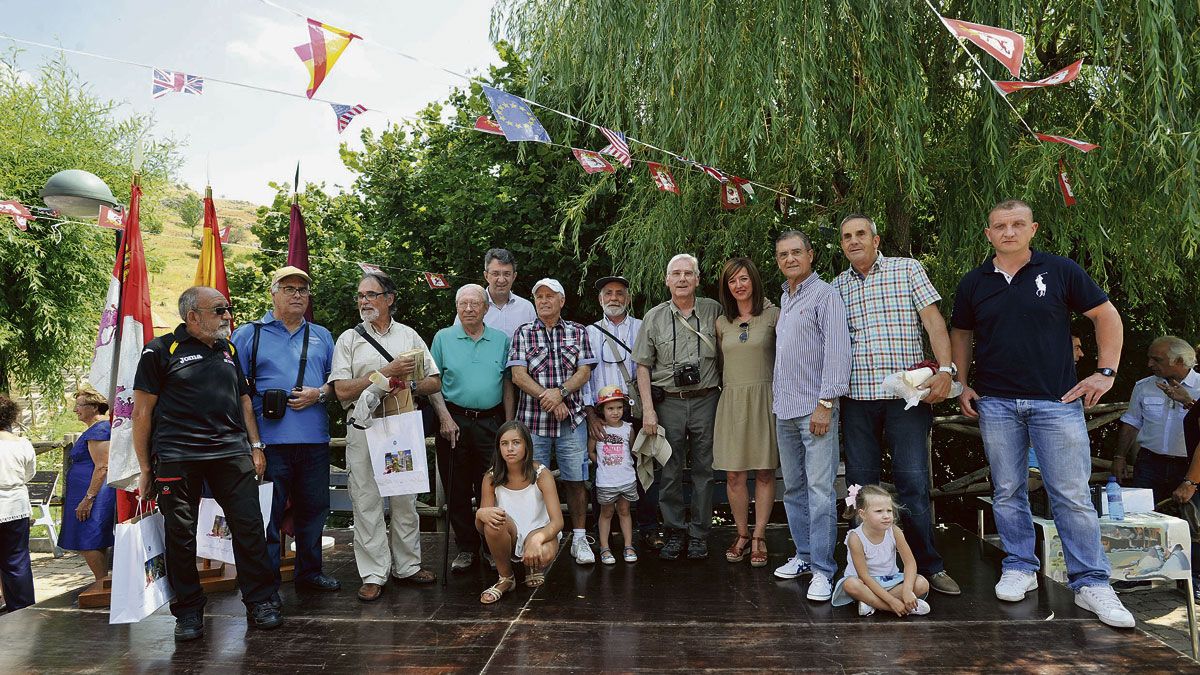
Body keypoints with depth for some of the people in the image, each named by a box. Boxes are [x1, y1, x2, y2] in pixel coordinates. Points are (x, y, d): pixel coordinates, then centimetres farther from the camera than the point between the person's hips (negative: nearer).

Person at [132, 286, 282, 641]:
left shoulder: (229, 350, 16)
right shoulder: (161, 350, 1)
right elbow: (142, 411, 1)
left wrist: (255, 446, 12)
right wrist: (145, 466, -1)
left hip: (232, 453, 3)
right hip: (177, 457, -3)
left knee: (249, 527, 1)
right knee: (180, 535, 4)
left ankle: (262, 602, 12)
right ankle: (189, 611, 20)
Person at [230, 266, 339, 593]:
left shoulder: (321, 336, 15)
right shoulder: (249, 334, 5)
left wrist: (319, 394, -7)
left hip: (314, 440, 4)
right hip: (269, 440, -3)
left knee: (314, 510, 12)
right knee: (267, 514, 1)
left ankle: (310, 572, 28)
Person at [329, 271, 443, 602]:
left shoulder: (409, 336, 11)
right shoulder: (349, 339, 4)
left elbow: (434, 382, 10)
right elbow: (342, 390, -7)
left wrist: (408, 385, -10)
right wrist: (387, 372, -13)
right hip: (364, 429, -2)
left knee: (406, 500, 8)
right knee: (367, 502, 0)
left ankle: (407, 566, 21)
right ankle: (373, 575, 9)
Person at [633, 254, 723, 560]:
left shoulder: (714, 311, 4)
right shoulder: (654, 317, 4)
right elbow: (643, 365, 3)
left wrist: (725, 395, 4)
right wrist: (648, 409, -4)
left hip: (705, 400, 0)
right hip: (668, 402, 0)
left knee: (703, 470, 6)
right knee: (671, 472, 5)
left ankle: (699, 534, 17)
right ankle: (674, 533, 18)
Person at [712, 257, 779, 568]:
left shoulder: (772, 315, 0)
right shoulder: (722, 323, 11)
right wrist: (730, 386, 11)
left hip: (764, 399, -3)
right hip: (731, 400, 3)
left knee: (765, 472, 3)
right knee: (733, 474, 1)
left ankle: (759, 537, 13)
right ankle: (742, 534, 16)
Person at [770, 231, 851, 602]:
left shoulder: (824, 294, -6)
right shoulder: (784, 299, 18)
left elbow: (838, 350, -14)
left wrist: (826, 403, -19)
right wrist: (778, 397, 15)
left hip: (815, 408, -8)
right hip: (784, 409, 8)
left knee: (820, 490, -8)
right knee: (793, 488, 13)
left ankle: (823, 570, -2)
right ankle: (804, 555, 24)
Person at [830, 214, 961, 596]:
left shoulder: (907, 270, 6)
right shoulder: (837, 287, 13)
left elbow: (933, 320, -1)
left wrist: (945, 370, -14)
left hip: (906, 393, -3)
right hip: (856, 396, 3)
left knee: (913, 482, -2)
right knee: (861, 484, 7)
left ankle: (929, 566, 11)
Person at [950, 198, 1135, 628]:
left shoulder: (1060, 271, 1)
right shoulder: (973, 283, 7)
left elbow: (1106, 316, 6)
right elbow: (961, 335, 17)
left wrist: (1106, 372, -1)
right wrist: (962, 385, 9)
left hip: (1056, 401, -2)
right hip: (996, 404, 2)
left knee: (1072, 495, -1)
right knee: (1007, 492, 9)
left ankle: (1091, 583, 9)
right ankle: (1019, 568, 22)